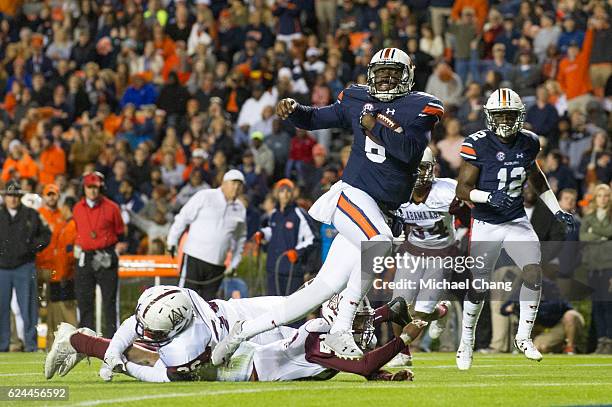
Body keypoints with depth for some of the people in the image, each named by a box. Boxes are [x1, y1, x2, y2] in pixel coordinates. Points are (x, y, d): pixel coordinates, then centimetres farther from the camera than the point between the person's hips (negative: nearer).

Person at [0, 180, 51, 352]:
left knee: (28, 308, -2)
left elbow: (46, 234, 11)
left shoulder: (31, 215, 5)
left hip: (25, 267, -1)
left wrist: (32, 248, -3)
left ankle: (31, 344, 2)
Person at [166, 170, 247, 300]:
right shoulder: (205, 196, -3)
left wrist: (234, 263, 19)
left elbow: (240, 238, 23)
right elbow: (183, 217, 0)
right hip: (194, 258, -5)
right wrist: (172, 241, -2)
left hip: (217, 264, 5)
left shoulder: (240, 209, 11)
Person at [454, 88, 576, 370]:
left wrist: (557, 211, 13)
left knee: (534, 273, -14)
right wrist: (489, 197, -32)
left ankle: (524, 336, 1)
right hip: (485, 226, -3)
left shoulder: (528, 143, 0)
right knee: (478, 287, 2)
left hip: (517, 222, 3)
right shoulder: (478, 145, -15)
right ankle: (466, 342, 23)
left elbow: (536, 177, 19)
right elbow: (462, 189, -14)